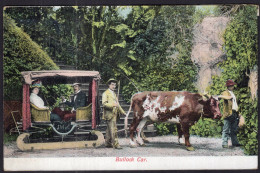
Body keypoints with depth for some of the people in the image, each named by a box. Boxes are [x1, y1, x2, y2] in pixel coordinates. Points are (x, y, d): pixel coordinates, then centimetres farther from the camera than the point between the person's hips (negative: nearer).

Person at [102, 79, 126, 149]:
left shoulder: (114, 94, 22)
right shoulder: (105, 93, -5)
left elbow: (117, 104, 27)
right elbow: (104, 104, -16)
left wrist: (123, 112, 22)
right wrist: (113, 105, -26)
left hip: (114, 114, 8)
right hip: (109, 114, -8)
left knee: (109, 129, 12)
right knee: (113, 129, -12)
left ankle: (108, 143, 18)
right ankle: (115, 144, -14)